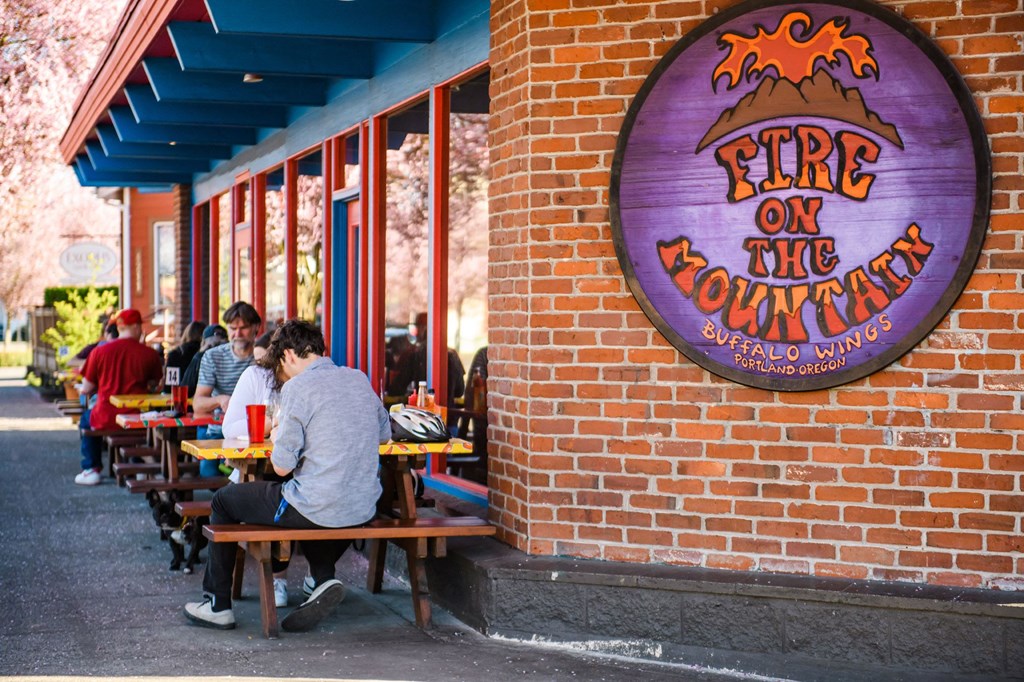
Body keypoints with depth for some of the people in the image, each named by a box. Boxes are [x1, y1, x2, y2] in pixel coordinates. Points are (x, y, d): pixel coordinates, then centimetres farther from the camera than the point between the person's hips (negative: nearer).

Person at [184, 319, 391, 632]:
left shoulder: (298, 387, -12)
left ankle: (218, 605, 26)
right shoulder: (360, 379, 8)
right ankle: (324, 580, 16)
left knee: (224, 501, 17)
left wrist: (278, 435, 9)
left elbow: (282, 466, -12)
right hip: (362, 509, 6)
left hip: (317, 511, -6)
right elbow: (384, 433, 23)